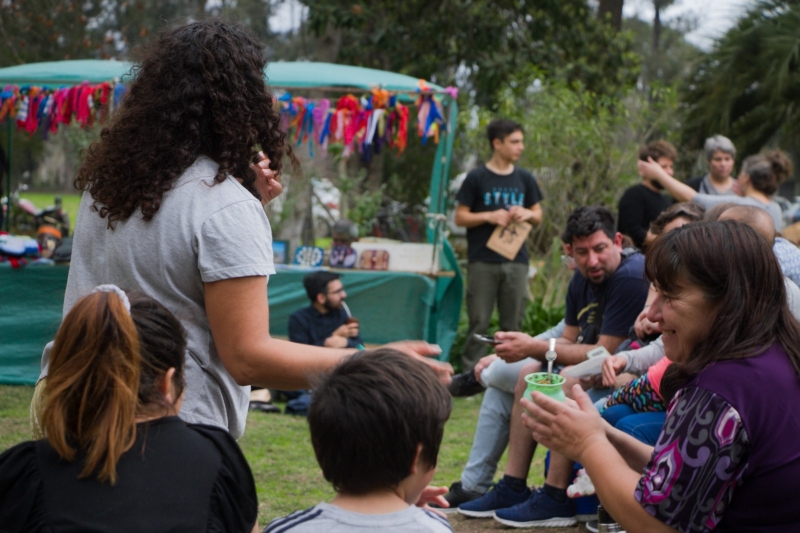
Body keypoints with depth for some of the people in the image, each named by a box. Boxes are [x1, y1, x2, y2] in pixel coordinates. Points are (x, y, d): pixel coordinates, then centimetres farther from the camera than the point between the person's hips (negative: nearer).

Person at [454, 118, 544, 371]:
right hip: (483, 262, -3)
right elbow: (460, 217, 1)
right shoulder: (476, 178, 0)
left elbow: (538, 216, 18)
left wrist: (527, 214, -5)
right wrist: (489, 216, -14)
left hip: (516, 262, 3)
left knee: (512, 324, 6)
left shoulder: (525, 179, 11)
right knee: (479, 323, -1)